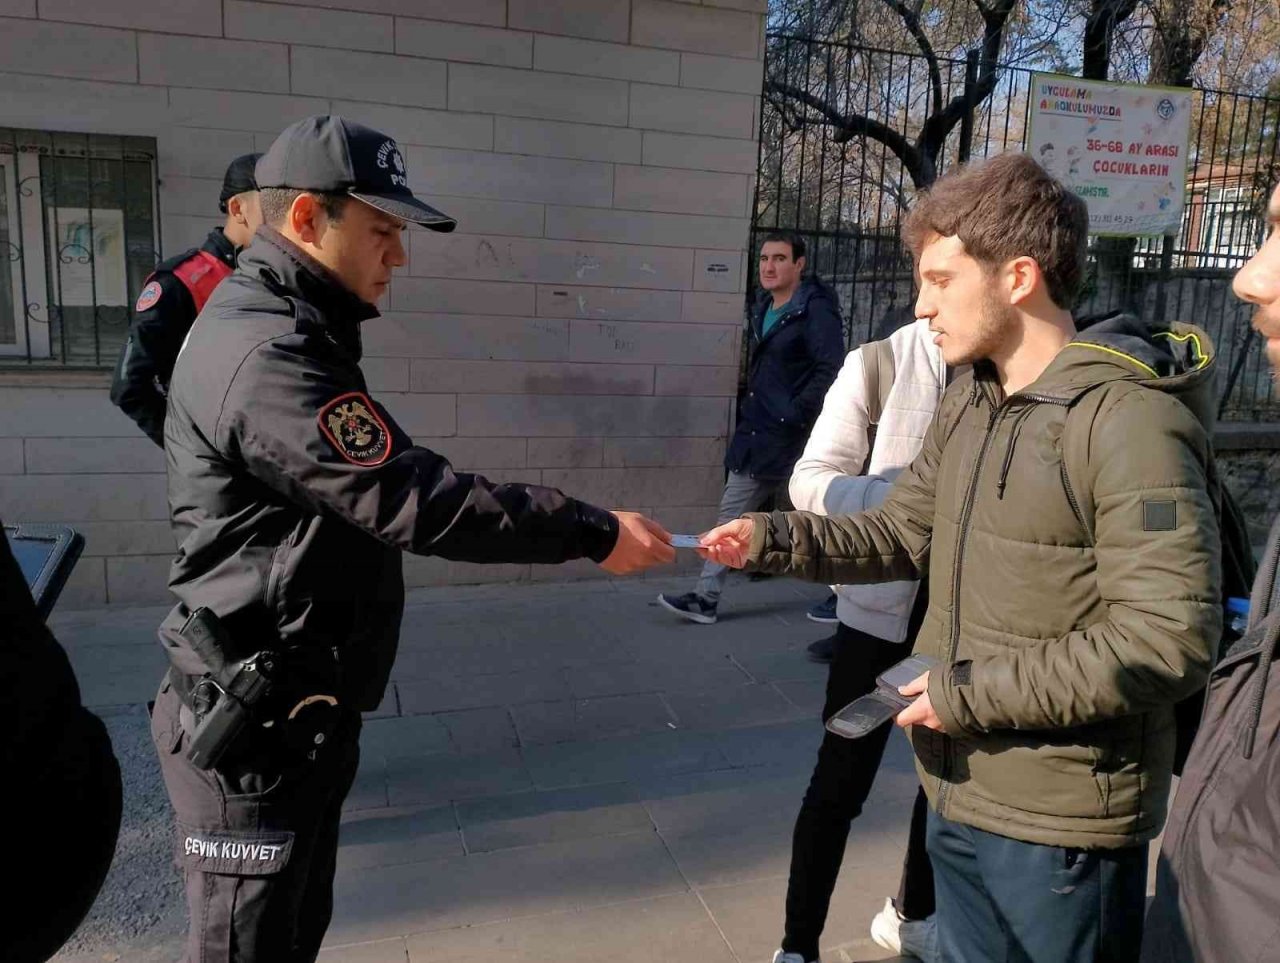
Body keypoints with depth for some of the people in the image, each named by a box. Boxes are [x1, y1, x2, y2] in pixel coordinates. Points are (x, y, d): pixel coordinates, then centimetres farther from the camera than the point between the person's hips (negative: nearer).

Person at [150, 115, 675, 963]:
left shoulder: (279, 327, 11)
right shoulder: (270, 355, -24)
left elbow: (376, 495, 17)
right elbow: (415, 499, -29)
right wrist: (593, 532, -23)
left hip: (298, 709, 10)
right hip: (256, 726, -10)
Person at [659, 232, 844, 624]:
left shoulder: (816, 310, -14)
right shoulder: (764, 307, 13)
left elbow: (831, 369, -21)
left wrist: (797, 413, -21)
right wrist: (752, 408, 15)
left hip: (796, 435, -8)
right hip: (758, 431, 9)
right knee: (733, 510, 8)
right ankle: (706, 598, 15)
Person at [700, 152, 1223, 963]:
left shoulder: (1130, 420, -21)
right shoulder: (969, 403, 6)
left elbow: (1170, 640, -25)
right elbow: (903, 533, 10)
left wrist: (969, 692, -20)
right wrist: (772, 539, -5)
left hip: (1064, 821, -7)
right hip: (959, 792, 8)